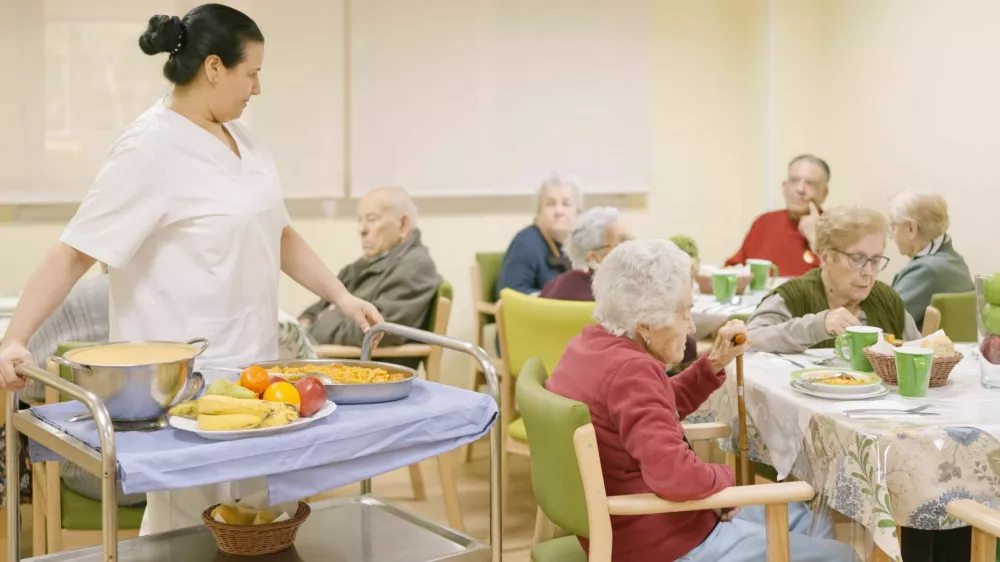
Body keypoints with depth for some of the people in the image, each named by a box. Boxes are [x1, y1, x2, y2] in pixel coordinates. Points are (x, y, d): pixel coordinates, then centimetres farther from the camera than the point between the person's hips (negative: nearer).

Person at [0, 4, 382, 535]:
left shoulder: (242, 139, 10)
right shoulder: (150, 148, -14)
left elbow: (279, 233, 18)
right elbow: (73, 252, -16)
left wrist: (342, 296, 8)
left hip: (249, 368, 8)